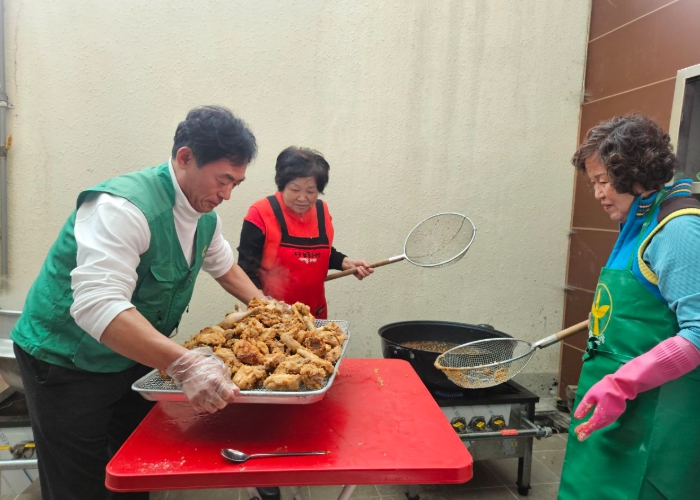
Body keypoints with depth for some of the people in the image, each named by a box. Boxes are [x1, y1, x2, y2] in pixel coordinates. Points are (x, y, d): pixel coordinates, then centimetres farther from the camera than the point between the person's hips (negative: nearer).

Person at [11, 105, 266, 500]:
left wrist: (262, 305, 4)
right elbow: (97, 306, -41)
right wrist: (184, 364, -50)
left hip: (137, 359, 7)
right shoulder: (123, 208, -30)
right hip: (68, 364, -7)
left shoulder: (206, 213, -3)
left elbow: (223, 265, 15)